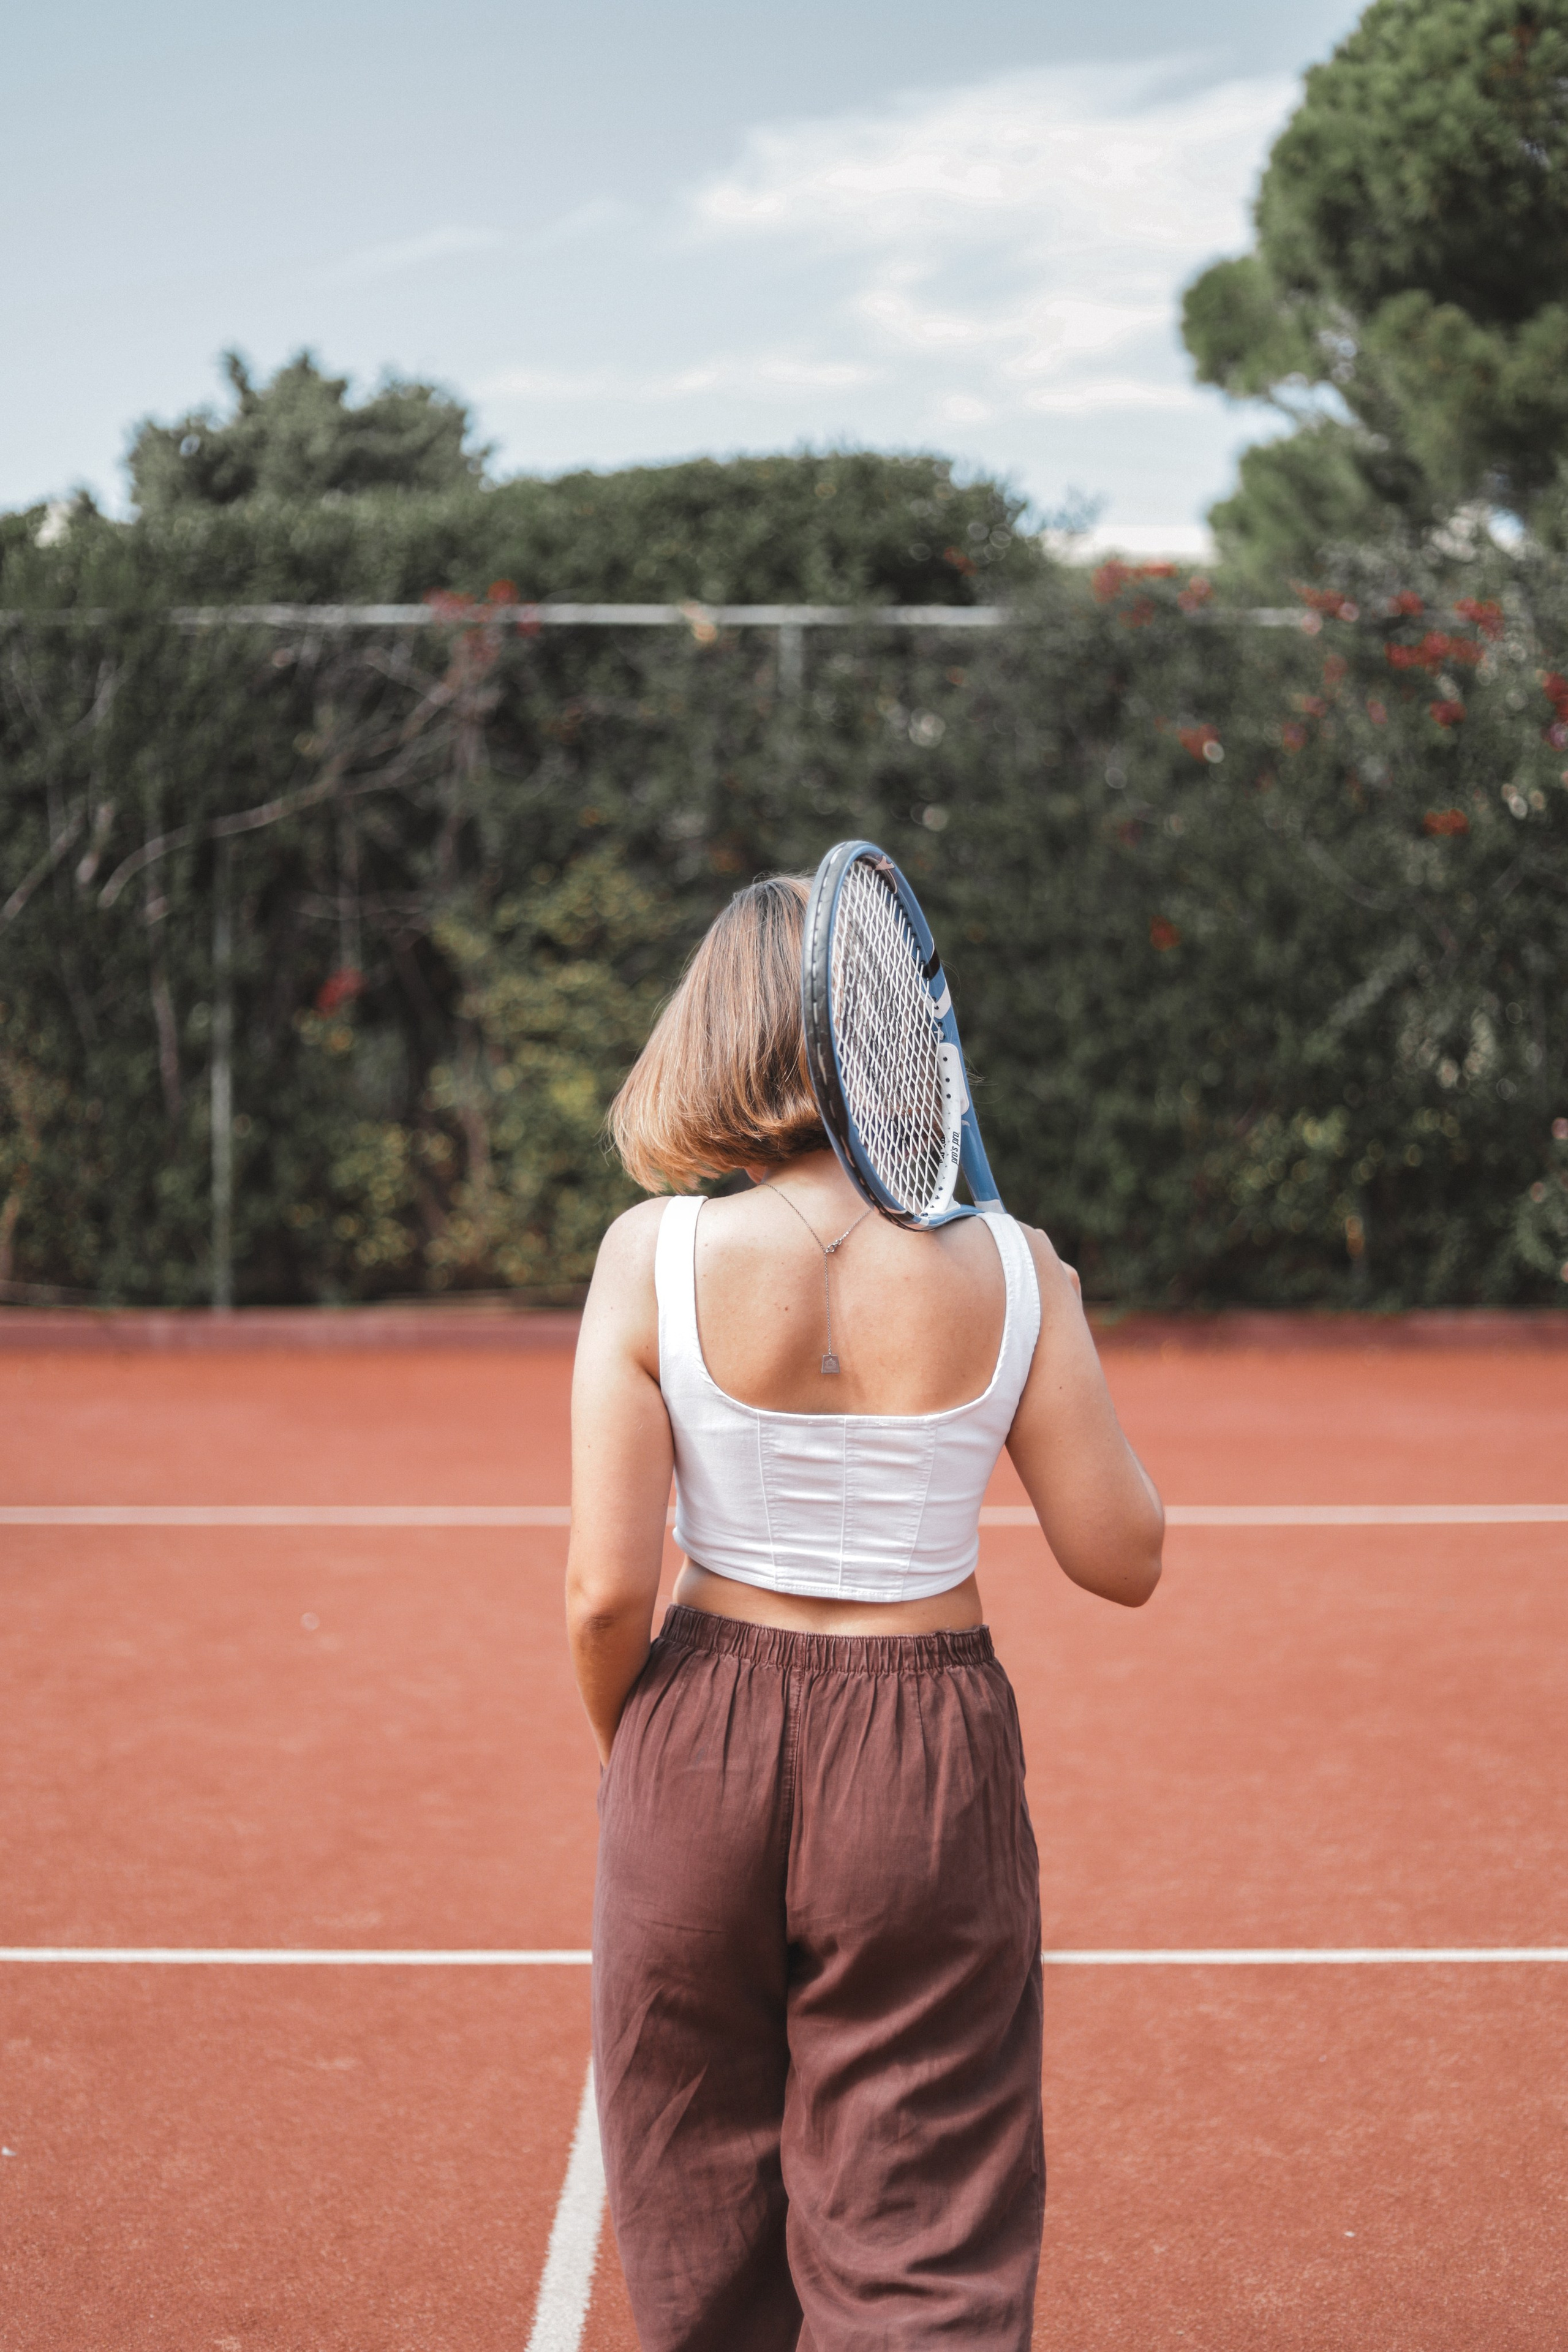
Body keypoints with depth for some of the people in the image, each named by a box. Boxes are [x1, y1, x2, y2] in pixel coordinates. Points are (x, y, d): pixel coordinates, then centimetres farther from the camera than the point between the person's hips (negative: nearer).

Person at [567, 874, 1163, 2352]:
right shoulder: (1010, 1272, -8)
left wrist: (629, 1753, 9)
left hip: (705, 1746, 1)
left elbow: (606, 1592, -11)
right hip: (930, 1770, 0)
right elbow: (1121, 1559, -1)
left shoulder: (654, 1256, -10)